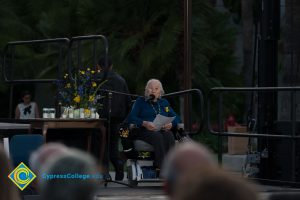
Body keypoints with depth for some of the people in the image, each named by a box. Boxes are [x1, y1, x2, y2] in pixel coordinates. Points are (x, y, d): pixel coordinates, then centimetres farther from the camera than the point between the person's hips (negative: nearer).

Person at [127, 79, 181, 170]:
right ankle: (161, 166, -48)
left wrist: (171, 124, -6)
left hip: (163, 130, 3)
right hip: (145, 131, -3)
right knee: (157, 136, -37)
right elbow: (131, 118, 1)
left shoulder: (164, 103, 28)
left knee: (169, 135, -34)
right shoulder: (140, 101, 17)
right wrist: (145, 123, -17)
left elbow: (176, 118, 19)